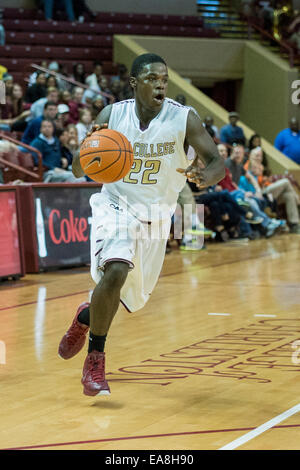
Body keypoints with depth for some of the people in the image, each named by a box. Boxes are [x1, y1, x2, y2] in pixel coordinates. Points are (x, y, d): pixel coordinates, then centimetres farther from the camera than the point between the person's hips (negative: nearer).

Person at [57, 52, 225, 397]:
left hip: (155, 216, 2)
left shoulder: (183, 119, -14)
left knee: (132, 298, 12)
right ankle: (95, 357, -13)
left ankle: (86, 316, 46)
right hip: (115, 205, -2)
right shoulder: (112, 115, -11)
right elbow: (77, 169, -6)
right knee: (116, 271, -29)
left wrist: (204, 176, -38)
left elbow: (217, 163, -14)